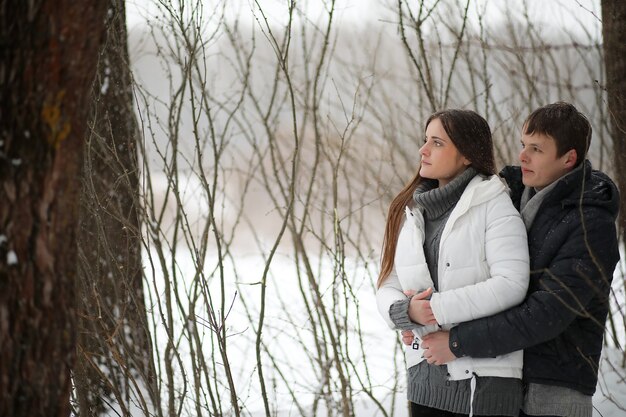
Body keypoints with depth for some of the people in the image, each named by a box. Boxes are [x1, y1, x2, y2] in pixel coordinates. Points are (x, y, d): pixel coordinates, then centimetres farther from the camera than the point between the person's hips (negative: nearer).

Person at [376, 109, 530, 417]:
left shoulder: (494, 206, -7)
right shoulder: (410, 212, 11)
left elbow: (511, 284, -18)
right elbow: (388, 288, 10)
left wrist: (438, 307, -20)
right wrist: (407, 310, -13)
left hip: (484, 379, -6)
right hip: (425, 376, 6)